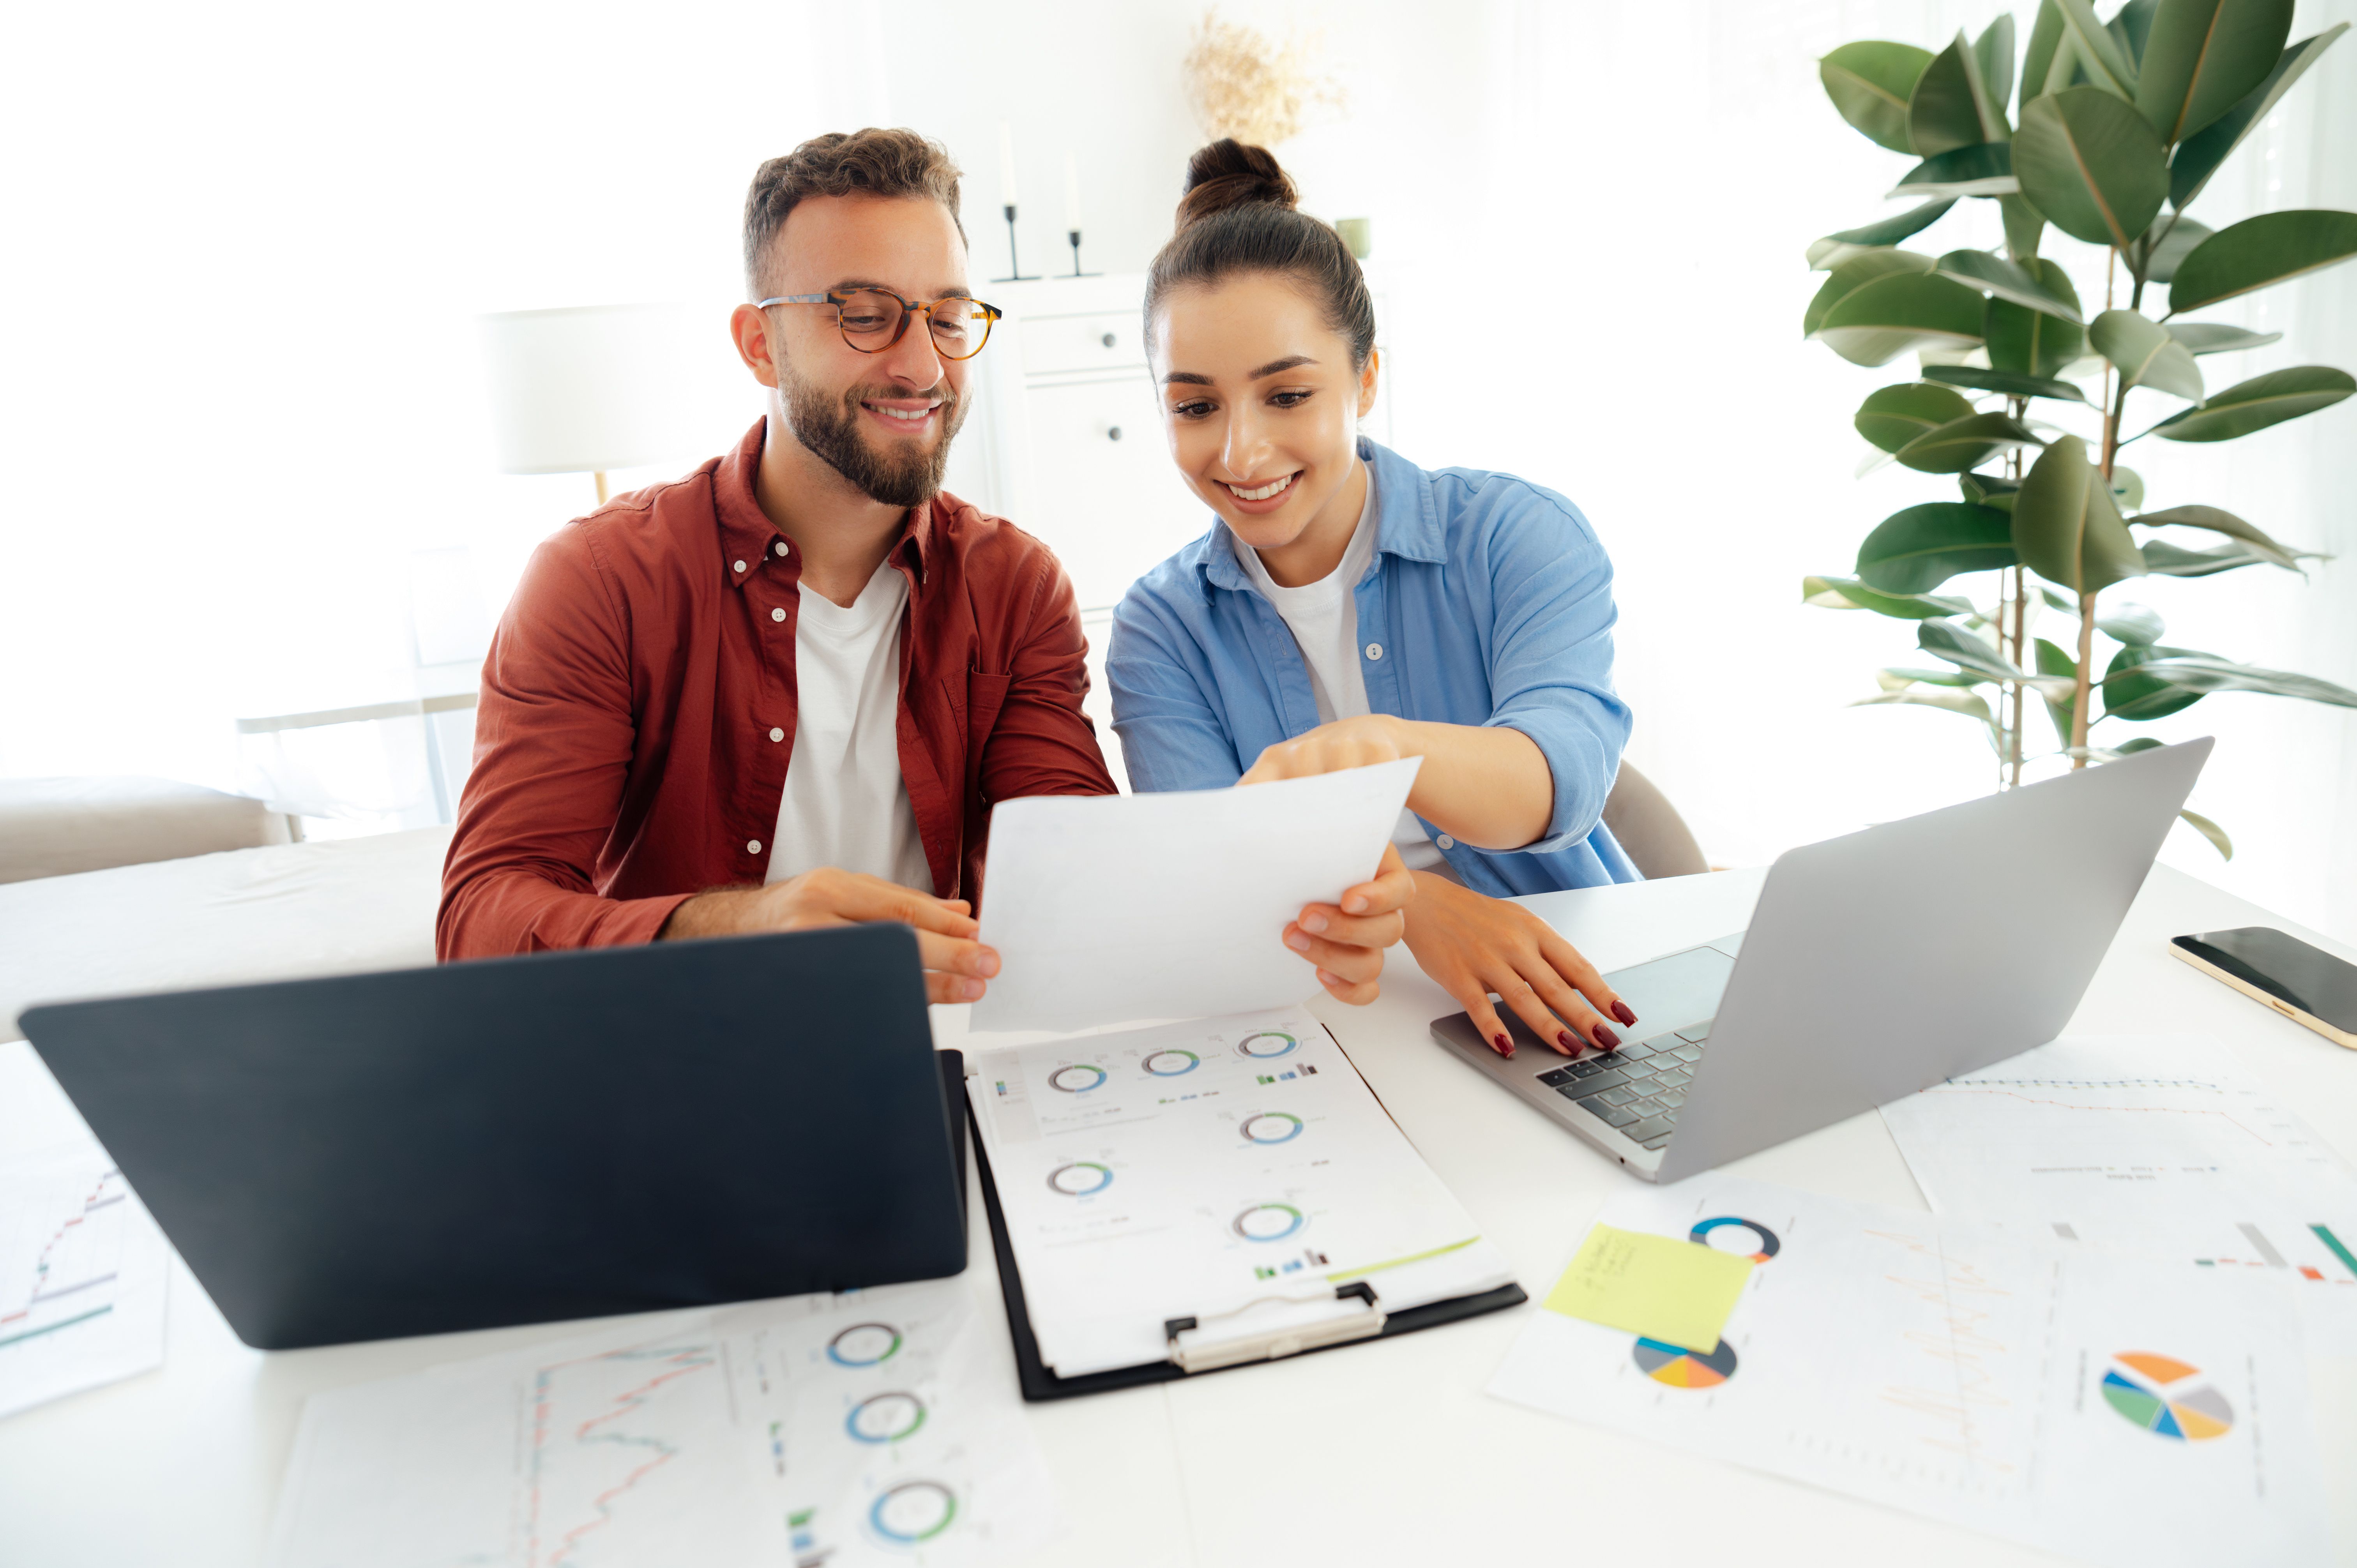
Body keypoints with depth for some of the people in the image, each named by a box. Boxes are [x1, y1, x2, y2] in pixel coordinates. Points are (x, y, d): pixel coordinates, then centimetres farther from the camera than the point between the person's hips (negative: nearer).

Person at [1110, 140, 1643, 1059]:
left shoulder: (1519, 537, -2)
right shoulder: (1160, 631, 3)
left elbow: (1568, 767, -20)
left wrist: (1385, 745, -43)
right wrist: (1409, 899, -31)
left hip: (1573, 1009, 0)